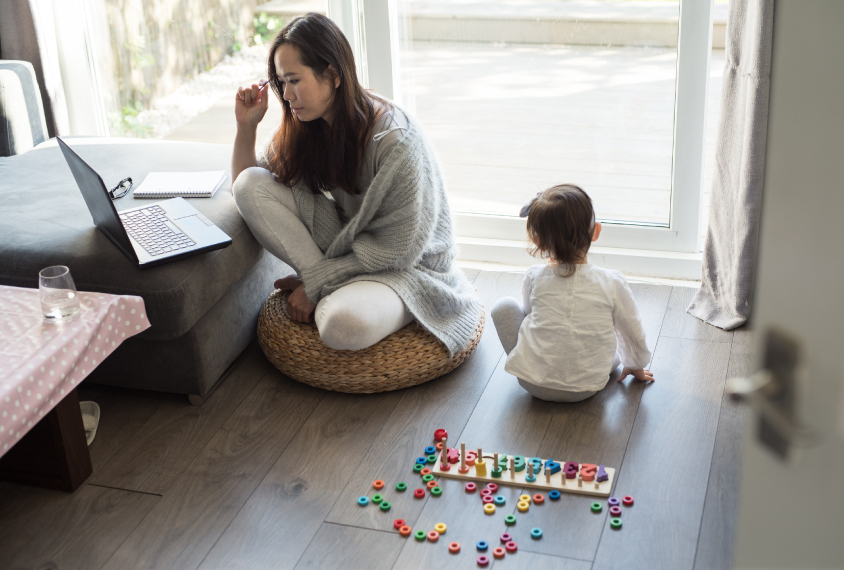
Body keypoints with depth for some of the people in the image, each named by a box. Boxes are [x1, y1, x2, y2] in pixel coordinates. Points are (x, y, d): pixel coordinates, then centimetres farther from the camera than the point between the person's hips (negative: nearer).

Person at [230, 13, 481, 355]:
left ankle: (323, 294, -4)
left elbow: (395, 248, -20)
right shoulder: (306, 127, -3)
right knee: (250, 184, -14)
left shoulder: (396, 141, -25)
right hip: (346, 247, 7)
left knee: (343, 326, -41)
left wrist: (315, 285, -17)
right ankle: (334, 291, -12)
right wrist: (246, 125, -7)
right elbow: (249, 189, 9)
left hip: (407, 267, -7)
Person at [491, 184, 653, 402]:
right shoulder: (612, 282, -12)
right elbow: (632, 333, 3)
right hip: (586, 388, 2)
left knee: (504, 306, 16)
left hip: (534, 383, -2)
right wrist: (636, 366, 23)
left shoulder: (533, 278, -9)